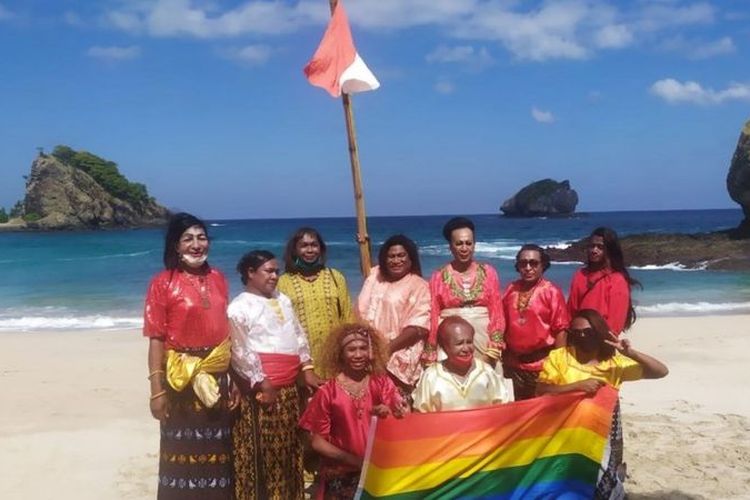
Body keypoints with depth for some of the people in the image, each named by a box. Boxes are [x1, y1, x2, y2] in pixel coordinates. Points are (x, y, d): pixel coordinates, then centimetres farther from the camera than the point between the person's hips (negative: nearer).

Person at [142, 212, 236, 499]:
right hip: (181, 379, -4)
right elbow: (156, 339, -10)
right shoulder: (163, 283, -7)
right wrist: (157, 390, -14)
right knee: (183, 451, 5)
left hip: (216, 377, 4)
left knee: (217, 450, 11)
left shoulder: (217, 279, 7)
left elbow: (226, 330, 11)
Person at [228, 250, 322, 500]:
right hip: (261, 389, -7)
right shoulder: (239, 308, -8)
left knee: (289, 447, 14)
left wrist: (307, 370, 10)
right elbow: (241, 352, -13)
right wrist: (263, 384, -16)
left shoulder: (283, 301, 15)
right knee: (262, 451, -2)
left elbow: (299, 336, 19)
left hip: (289, 388, 7)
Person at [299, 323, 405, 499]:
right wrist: (355, 460, -10)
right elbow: (318, 442, -1)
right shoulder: (328, 392, -3)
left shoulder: (382, 383, 3)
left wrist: (389, 415, -21)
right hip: (342, 475, -1)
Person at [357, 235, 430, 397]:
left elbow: (418, 328, -9)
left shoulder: (419, 286, 0)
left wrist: (388, 348, -16)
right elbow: (362, 311, 15)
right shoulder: (375, 275, 15)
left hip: (399, 354, -4)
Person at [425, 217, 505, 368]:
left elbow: (496, 312, 2)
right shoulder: (438, 277, 2)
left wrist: (493, 350, -6)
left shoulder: (488, 272, 4)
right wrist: (430, 355, 1)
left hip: (483, 340, 1)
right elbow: (432, 317, 2)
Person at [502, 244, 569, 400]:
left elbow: (560, 329, -9)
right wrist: (505, 358, 13)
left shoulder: (551, 291, -10)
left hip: (542, 363, -5)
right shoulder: (511, 289, 5)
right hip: (516, 363, 5)